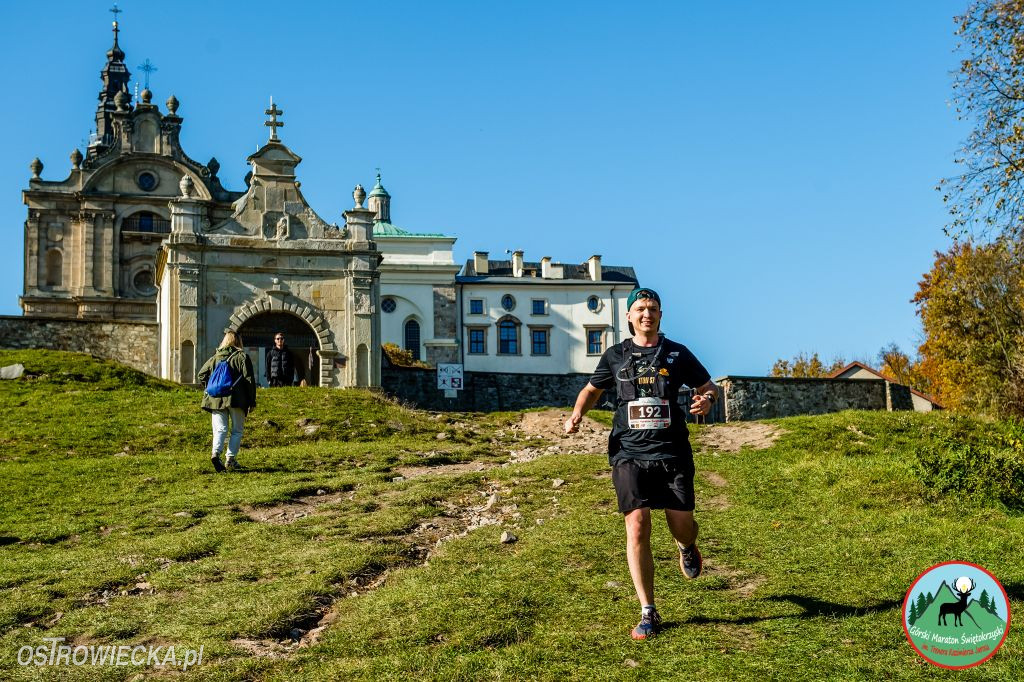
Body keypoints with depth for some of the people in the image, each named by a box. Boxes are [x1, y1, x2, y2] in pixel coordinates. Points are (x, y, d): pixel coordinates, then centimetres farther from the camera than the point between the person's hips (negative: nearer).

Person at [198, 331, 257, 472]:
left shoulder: (215, 357, 12)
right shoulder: (242, 357, 1)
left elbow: (201, 374, 13)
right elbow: (249, 379, -4)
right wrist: (252, 401, -1)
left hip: (216, 399, 3)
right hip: (236, 400, -3)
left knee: (220, 429, 3)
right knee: (237, 430, 9)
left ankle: (216, 452, -22)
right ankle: (230, 459, 2)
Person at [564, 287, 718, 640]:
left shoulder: (677, 353, 8)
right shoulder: (615, 356, 9)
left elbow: (708, 386, 16)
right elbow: (592, 388, 23)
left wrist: (706, 399, -8)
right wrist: (577, 414, 4)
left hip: (672, 452, 0)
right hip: (629, 453, 0)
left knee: (681, 526, -3)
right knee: (637, 526, -11)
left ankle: (687, 548, 40)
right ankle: (648, 613, -1)